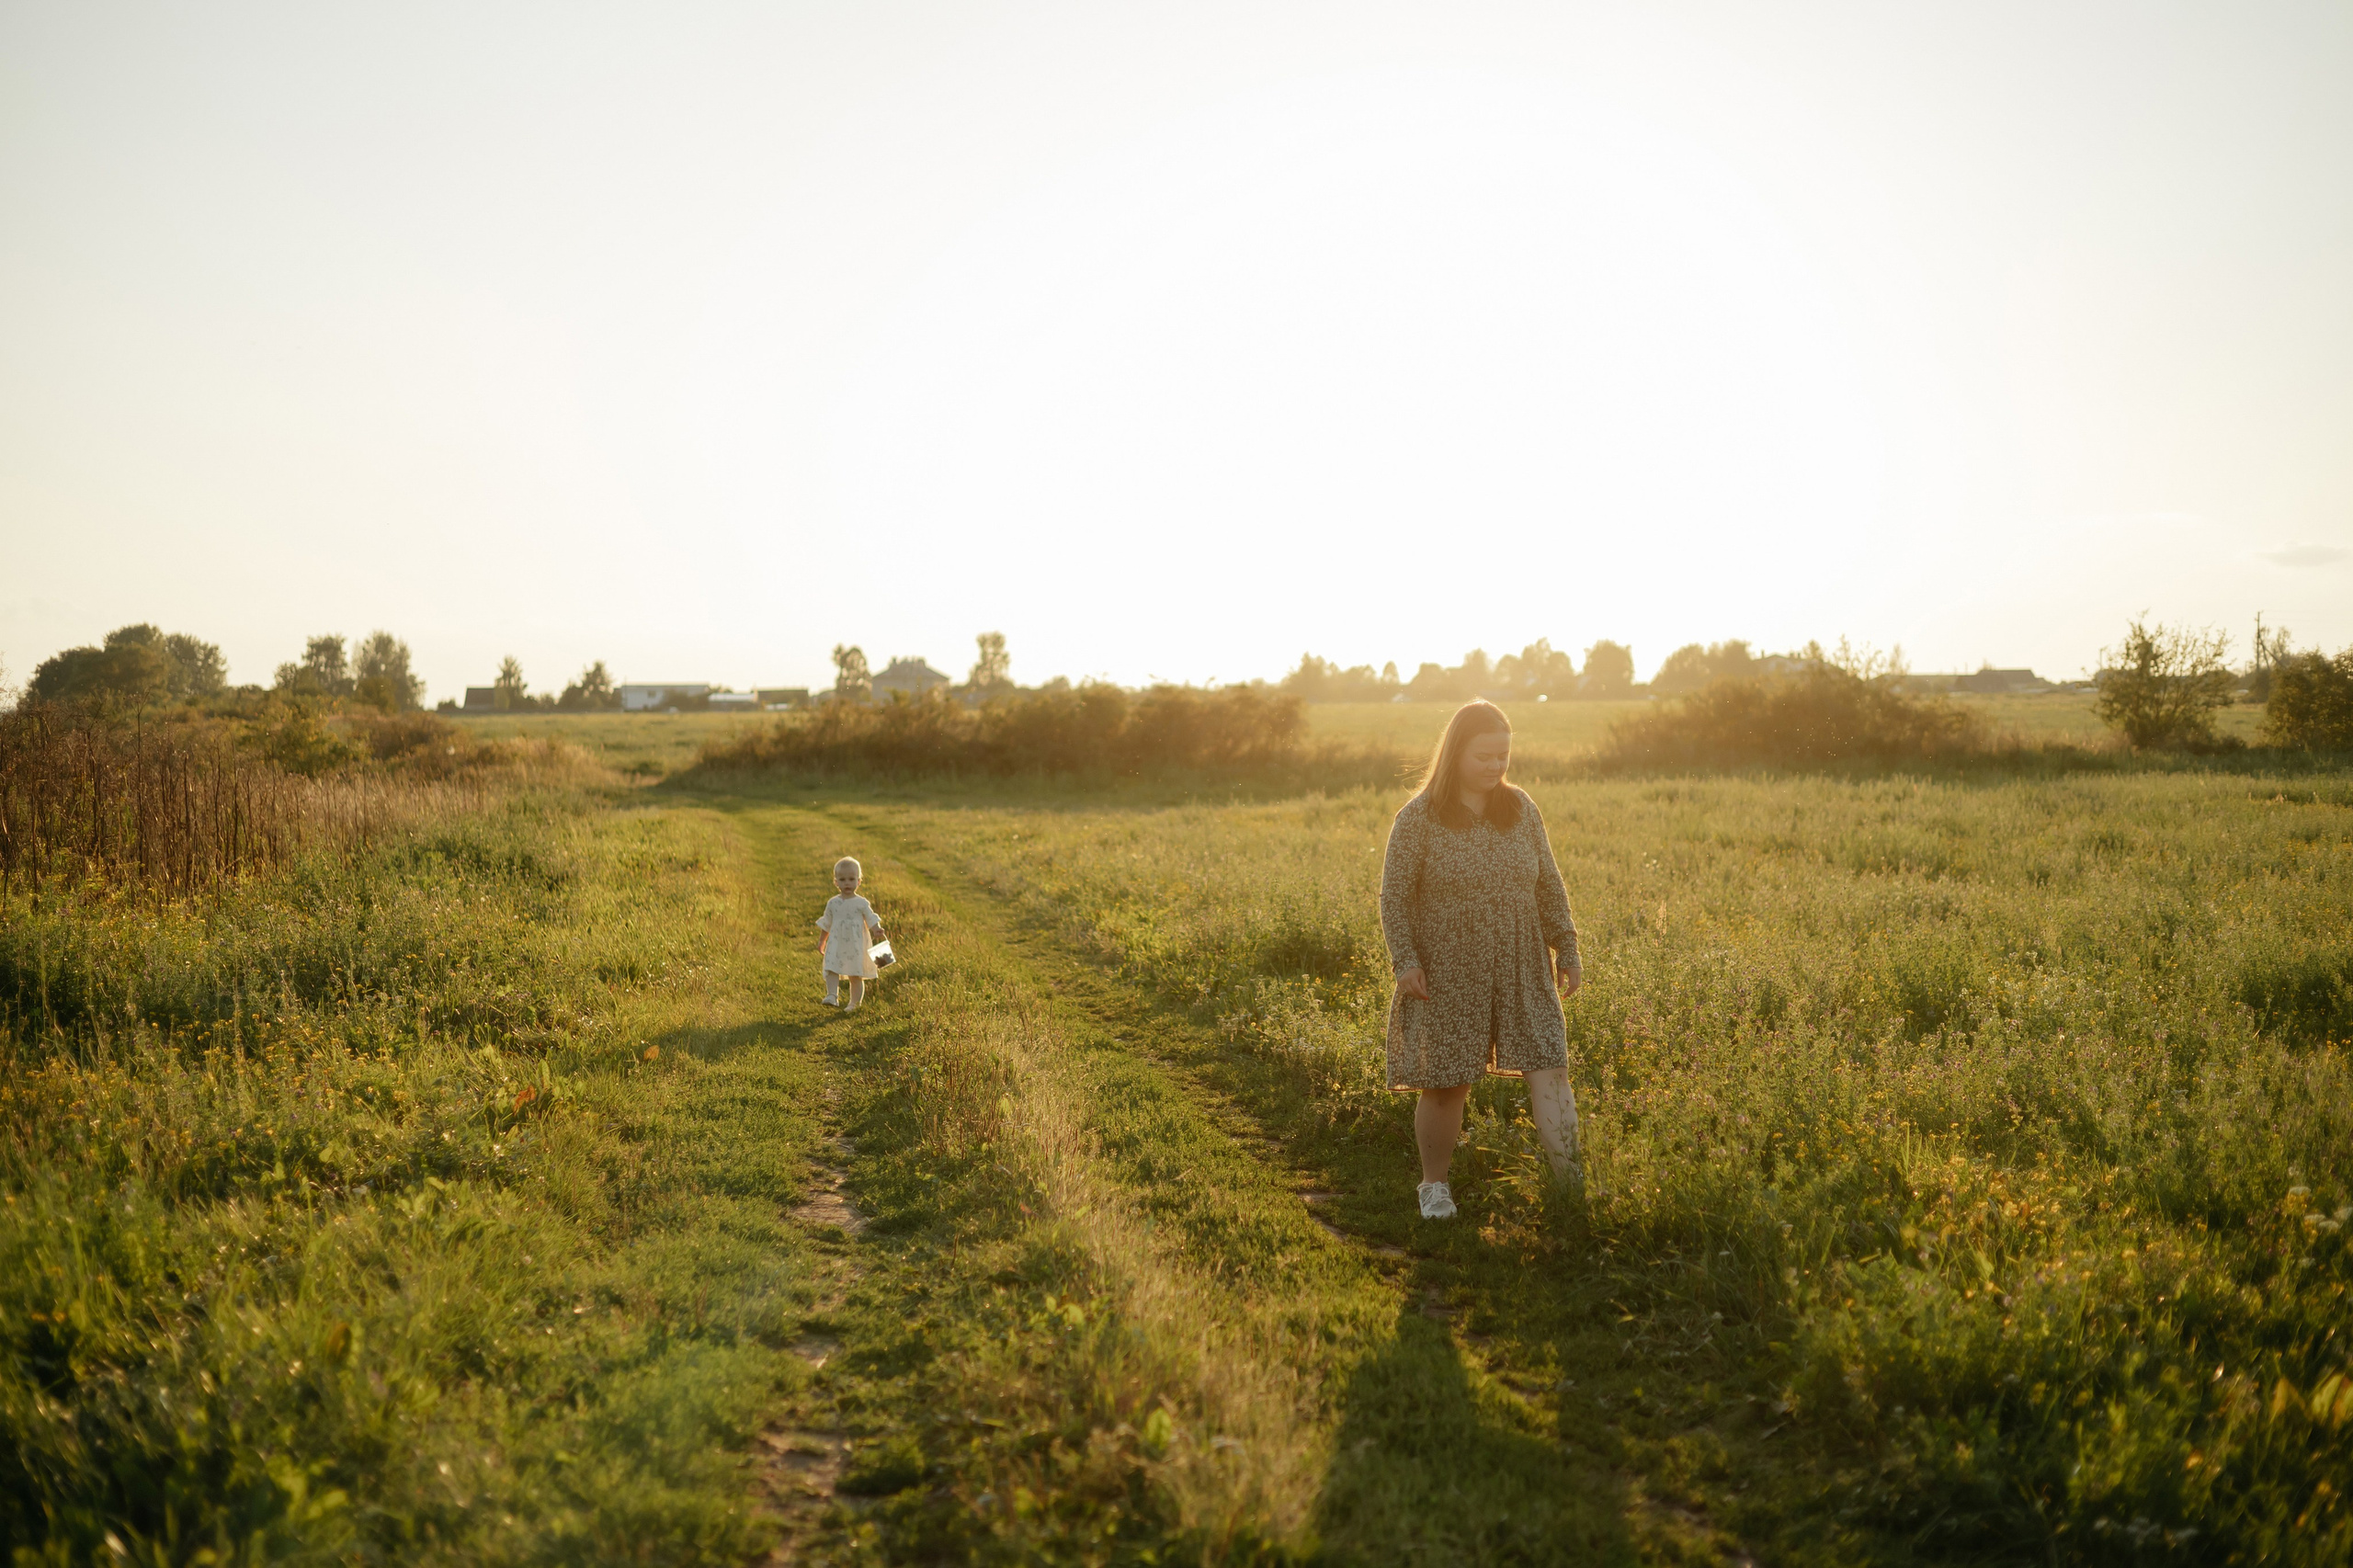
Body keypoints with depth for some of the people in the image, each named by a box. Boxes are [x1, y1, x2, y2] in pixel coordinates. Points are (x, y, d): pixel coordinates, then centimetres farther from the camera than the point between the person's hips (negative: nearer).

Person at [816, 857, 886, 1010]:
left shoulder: (862, 903, -3)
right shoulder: (832, 903, 4)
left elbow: (871, 920, -5)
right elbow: (826, 924, 14)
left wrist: (877, 931, -25)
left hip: (856, 946, -2)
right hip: (836, 945, 2)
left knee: (856, 976, 4)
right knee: (832, 970, -15)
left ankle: (855, 1003, 14)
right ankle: (832, 996, -23)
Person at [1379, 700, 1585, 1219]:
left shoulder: (1521, 809, 4)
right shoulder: (1418, 818, -8)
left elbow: (1549, 885, 11)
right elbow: (1394, 896, -6)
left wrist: (1567, 950, 7)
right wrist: (1405, 961, -14)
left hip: (1521, 974, 3)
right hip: (1448, 977, -3)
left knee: (1549, 1070, -6)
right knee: (1446, 1085, 6)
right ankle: (1435, 1183, 26)